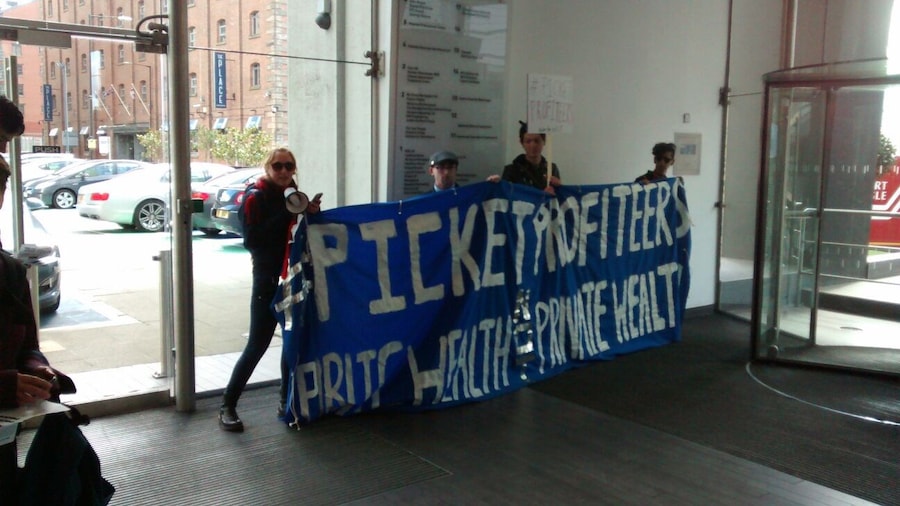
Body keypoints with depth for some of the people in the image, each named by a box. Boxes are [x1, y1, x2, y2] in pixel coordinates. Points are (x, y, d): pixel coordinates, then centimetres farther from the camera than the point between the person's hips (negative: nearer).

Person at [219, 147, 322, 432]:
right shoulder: (256, 197, -8)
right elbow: (252, 240, -20)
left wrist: (311, 213, -3)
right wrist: (286, 215, -25)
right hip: (267, 280, -6)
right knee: (258, 345, -6)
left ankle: (287, 401, 21)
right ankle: (228, 405, 6)